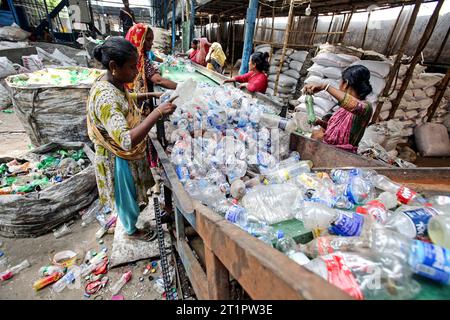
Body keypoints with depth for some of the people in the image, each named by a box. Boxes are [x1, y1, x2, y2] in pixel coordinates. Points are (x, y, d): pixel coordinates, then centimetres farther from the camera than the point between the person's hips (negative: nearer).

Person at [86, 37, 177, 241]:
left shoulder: (114, 82, -6)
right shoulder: (105, 98, -35)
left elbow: (127, 99, 18)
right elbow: (127, 140, -45)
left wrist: (149, 95, 4)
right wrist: (158, 112, -44)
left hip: (128, 152, 8)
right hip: (119, 159, -8)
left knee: (131, 191, 32)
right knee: (126, 196, 17)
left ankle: (135, 205, 61)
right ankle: (131, 230, 44)